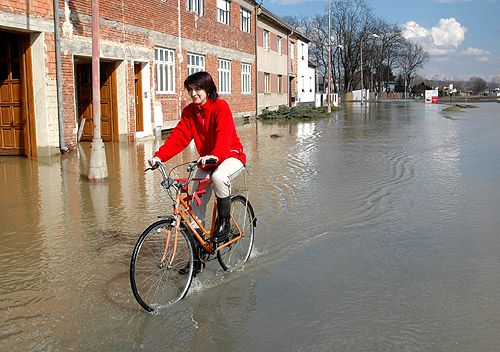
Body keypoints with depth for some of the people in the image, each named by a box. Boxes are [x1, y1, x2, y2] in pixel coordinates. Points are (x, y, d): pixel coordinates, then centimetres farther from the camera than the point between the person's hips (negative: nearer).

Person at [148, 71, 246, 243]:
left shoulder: (220, 106, -16)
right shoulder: (189, 111, 1)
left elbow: (224, 135, -32)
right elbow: (178, 136, -10)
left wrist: (214, 155, -51)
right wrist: (160, 155, -26)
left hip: (231, 156, -6)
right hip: (206, 161, 6)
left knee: (219, 177, -36)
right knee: (196, 202, -2)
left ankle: (224, 222, -16)